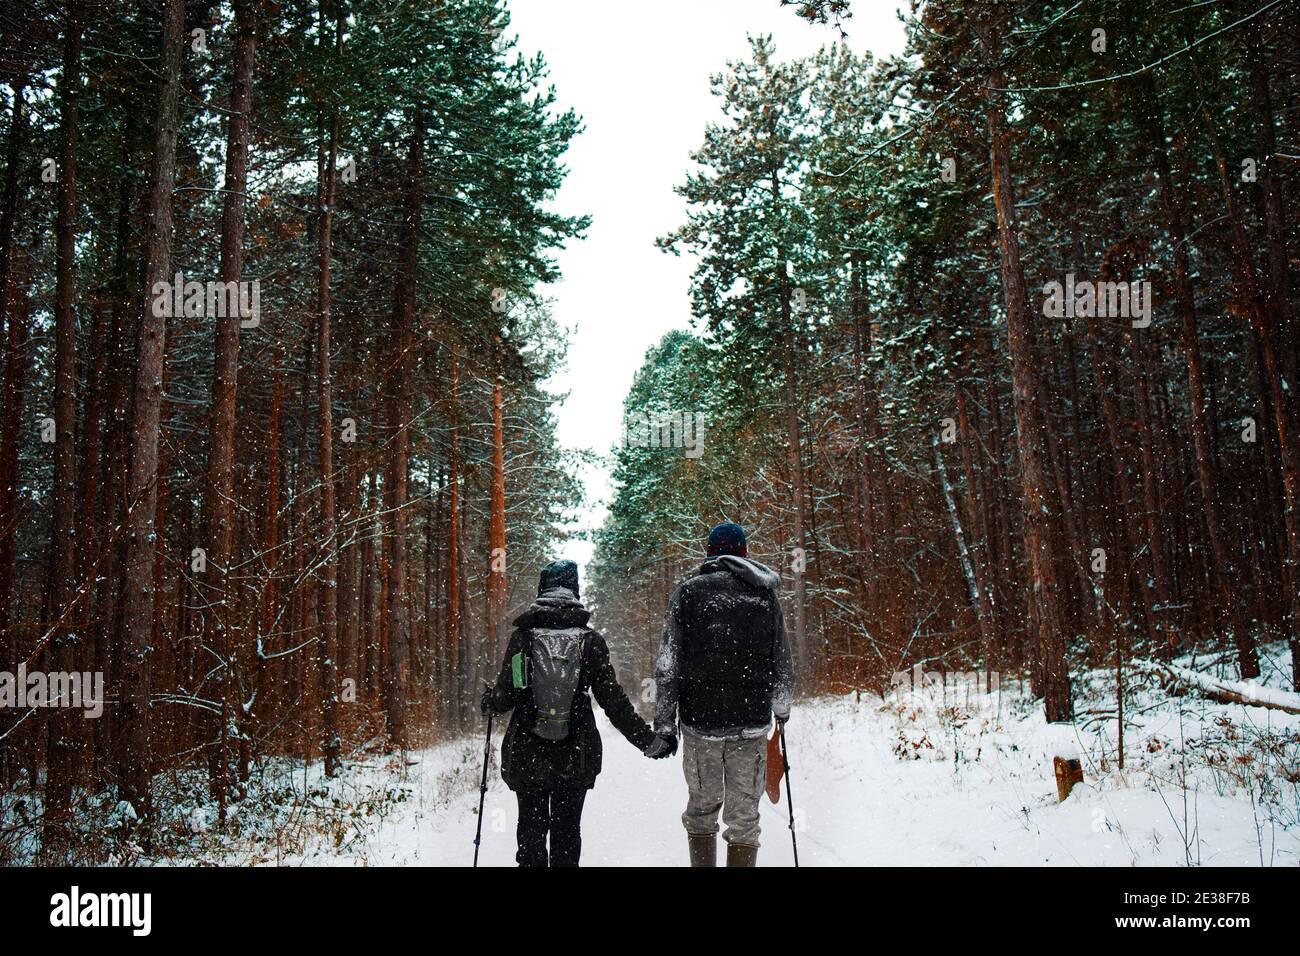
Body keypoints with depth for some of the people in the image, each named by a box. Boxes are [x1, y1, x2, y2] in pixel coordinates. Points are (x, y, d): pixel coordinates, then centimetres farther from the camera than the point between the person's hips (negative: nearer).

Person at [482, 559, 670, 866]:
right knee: (567, 830, 14)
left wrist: (488, 702, 18)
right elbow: (613, 700, -6)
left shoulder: (523, 636, -6)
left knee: (531, 828, 13)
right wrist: (647, 740, 2)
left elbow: (505, 697, -6)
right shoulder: (590, 640, -5)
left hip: (527, 756, 0)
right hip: (575, 758, 0)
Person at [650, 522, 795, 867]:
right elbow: (783, 667, 9)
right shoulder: (766, 596, 5)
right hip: (751, 725, 1)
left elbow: (667, 666, -4)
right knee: (744, 818, 8)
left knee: (701, 810, 16)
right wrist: (782, 708, 26)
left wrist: (664, 727, 0)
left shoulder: (688, 592, 0)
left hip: (699, 723, 0)